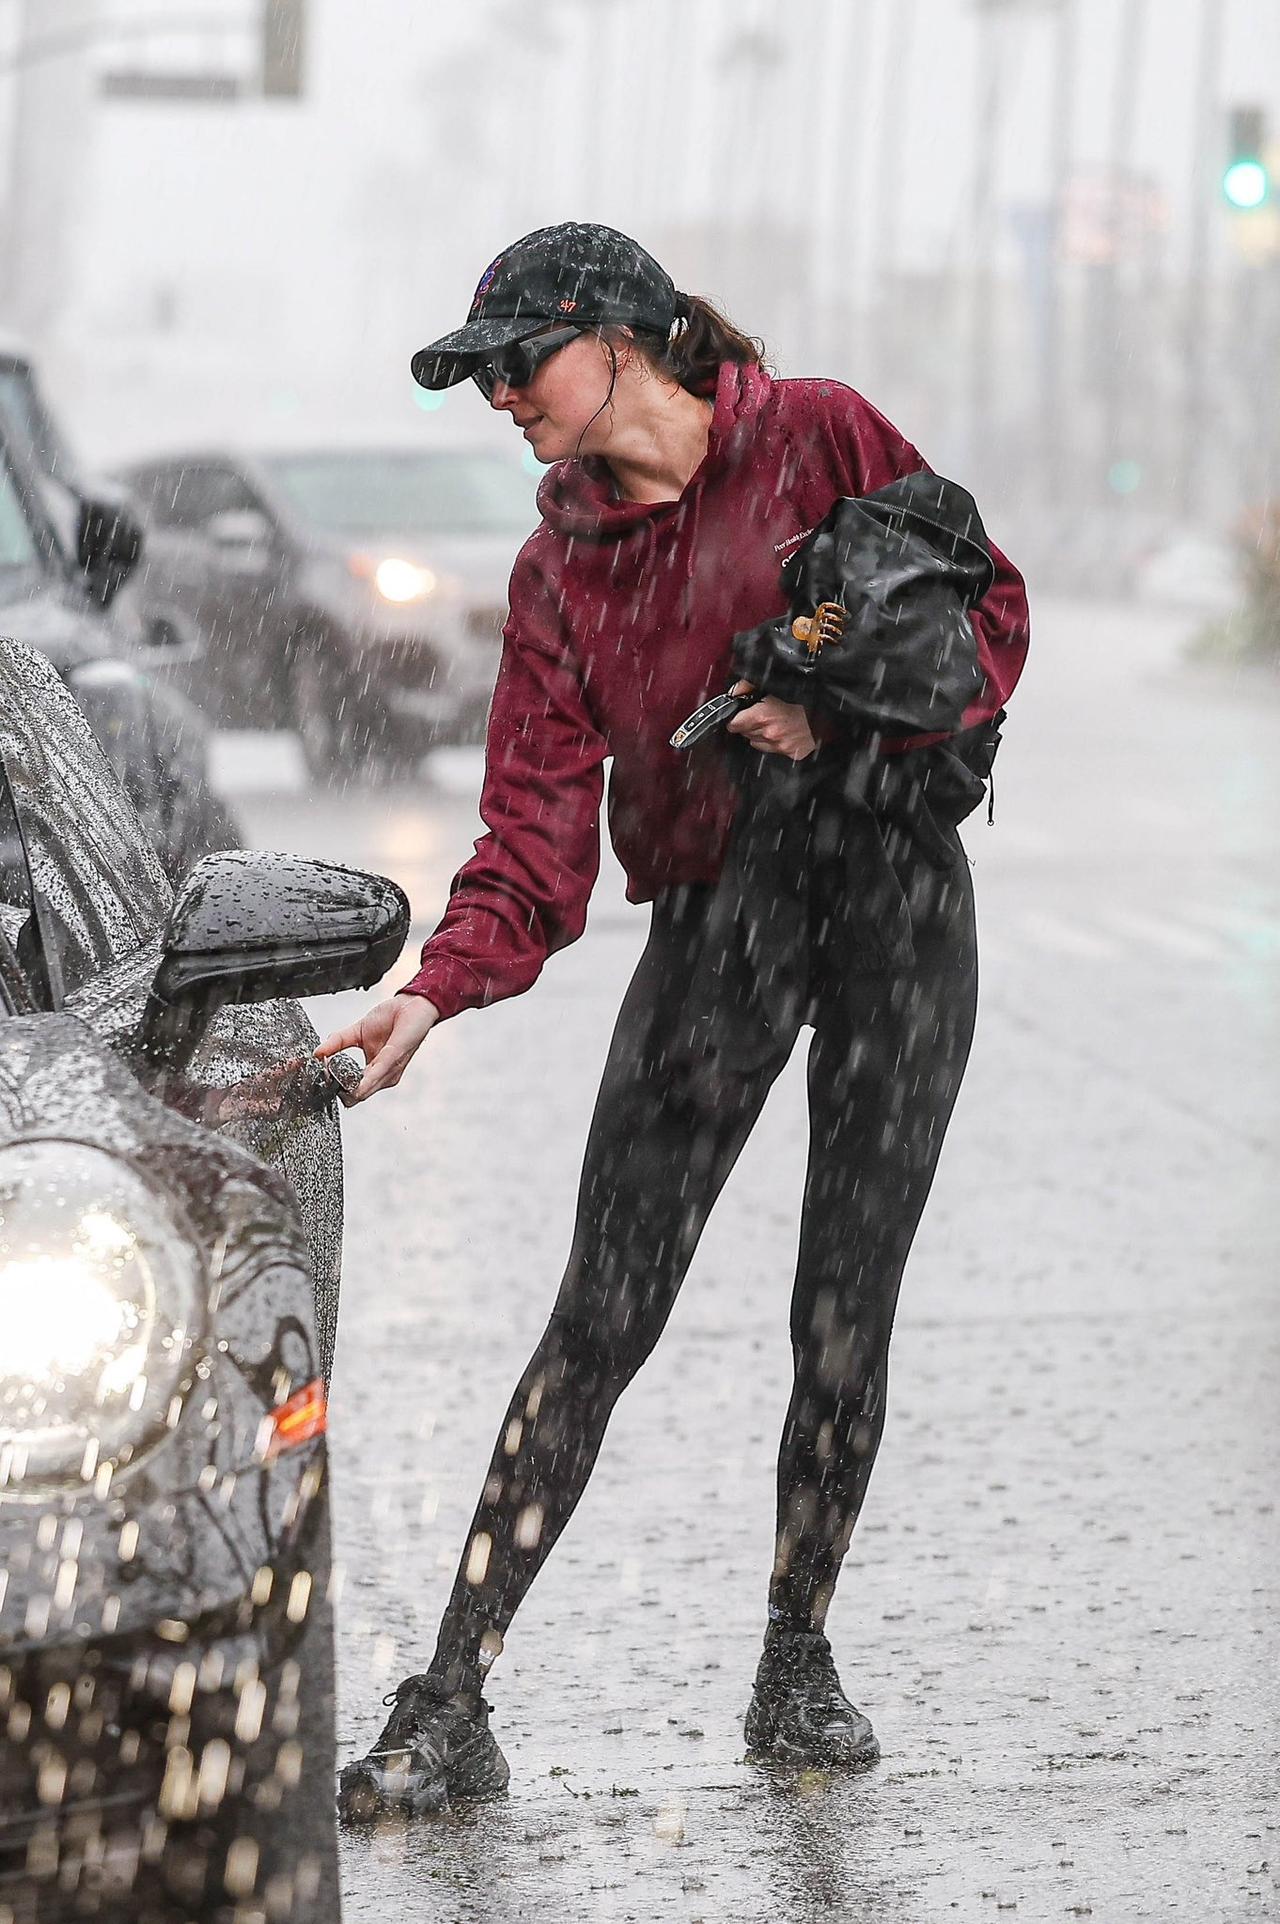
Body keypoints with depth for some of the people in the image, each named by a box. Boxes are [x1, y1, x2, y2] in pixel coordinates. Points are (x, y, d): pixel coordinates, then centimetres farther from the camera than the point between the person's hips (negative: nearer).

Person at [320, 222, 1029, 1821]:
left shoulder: (819, 437, -2)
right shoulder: (560, 566, 5)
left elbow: (989, 621, -1)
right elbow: (539, 823, -3)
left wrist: (841, 714, -16)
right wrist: (436, 988, -18)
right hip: (712, 924, 2)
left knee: (846, 1315, 0)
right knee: (601, 1316, -7)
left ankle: (797, 1667, 16)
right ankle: (452, 1706, -8)